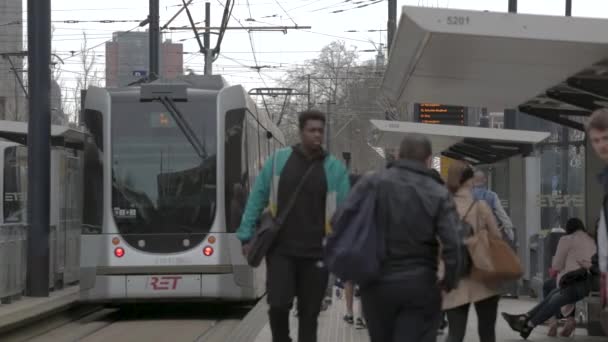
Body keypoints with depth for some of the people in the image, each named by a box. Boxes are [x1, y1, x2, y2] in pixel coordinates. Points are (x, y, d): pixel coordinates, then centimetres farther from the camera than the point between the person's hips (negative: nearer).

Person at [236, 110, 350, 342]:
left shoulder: (335, 168, 1)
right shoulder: (278, 161, 3)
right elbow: (257, 199, 6)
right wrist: (246, 237, 1)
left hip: (316, 253, 1)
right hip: (280, 249, 0)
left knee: (309, 312, 6)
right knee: (279, 304, -11)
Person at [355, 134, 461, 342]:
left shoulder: (371, 183, 0)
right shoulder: (438, 194, -3)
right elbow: (452, 245, -12)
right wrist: (450, 282, 4)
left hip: (376, 283, 2)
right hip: (419, 285, -2)